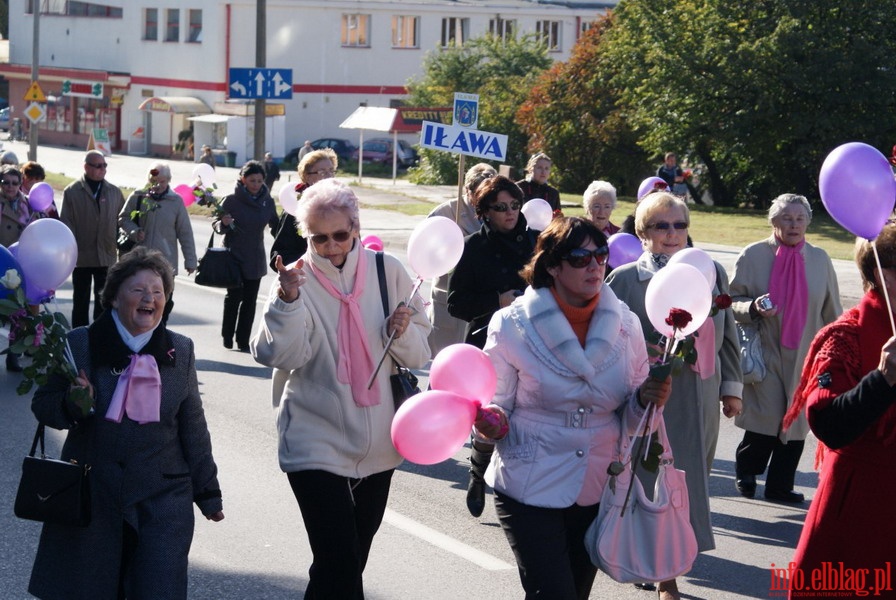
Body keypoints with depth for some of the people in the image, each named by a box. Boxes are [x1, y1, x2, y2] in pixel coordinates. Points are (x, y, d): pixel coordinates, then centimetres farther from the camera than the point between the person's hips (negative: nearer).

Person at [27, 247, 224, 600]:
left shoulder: (180, 351, 6)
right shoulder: (80, 345, 0)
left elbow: (193, 426, 11)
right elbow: (43, 406, 5)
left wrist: (207, 491, 14)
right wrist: (73, 405, -18)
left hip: (162, 501, 0)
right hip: (91, 500, 0)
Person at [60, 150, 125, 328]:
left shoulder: (114, 192, 7)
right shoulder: (72, 192, -2)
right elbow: (66, 223, -5)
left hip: (107, 255, 2)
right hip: (81, 256, -2)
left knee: (103, 301, 7)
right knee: (81, 301, 7)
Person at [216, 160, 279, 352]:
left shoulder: (267, 201, 0)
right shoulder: (231, 200, -11)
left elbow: (275, 226, 13)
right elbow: (216, 224, -5)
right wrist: (224, 224, -27)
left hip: (255, 258, 3)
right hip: (234, 256, -3)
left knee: (250, 300, 6)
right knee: (234, 296, 2)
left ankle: (243, 340, 13)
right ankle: (227, 336, 19)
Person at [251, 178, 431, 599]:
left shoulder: (387, 271, -1)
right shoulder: (297, 279, -7)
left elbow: (419, 354, 5)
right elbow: (282, 355, -20)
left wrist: (402, 332, -16)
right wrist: (287, 300, -33)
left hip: (378, 444, 4)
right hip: (318, 445, -4)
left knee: (352, 560, 18)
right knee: (338, 562, -13)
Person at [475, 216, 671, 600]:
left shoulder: (624, 324, -1)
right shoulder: (513, 325, -10)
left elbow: (628, 418, 5)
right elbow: (496, 403, -4)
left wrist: (646, 399, -17)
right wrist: (491, 423, -27)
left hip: (598, 492, 4)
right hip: (531, 490, -4)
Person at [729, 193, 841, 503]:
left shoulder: (819, 259, 6)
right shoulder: (753, 255, -3)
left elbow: (831, 312, 13)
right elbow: (732, 300, 2)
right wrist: (753, 307, -18)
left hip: (804, 355, 3)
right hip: (764, 352, -3)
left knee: (796, 421, 4)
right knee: (766, 418, -7)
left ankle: (780, 484, 17)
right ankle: (746, 472, 18)